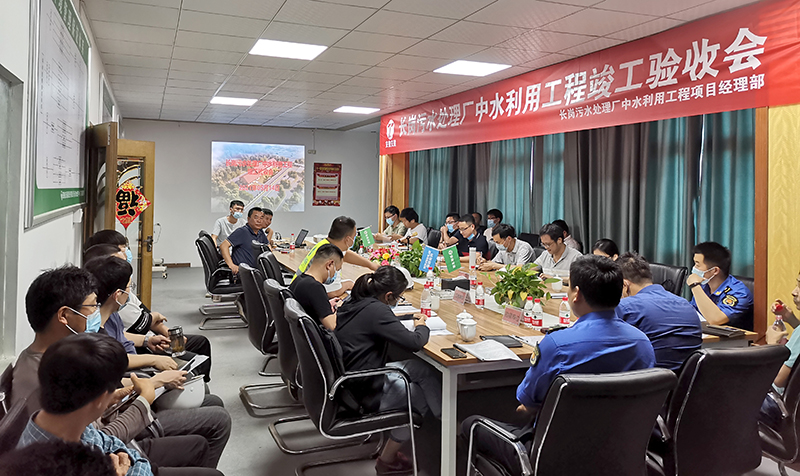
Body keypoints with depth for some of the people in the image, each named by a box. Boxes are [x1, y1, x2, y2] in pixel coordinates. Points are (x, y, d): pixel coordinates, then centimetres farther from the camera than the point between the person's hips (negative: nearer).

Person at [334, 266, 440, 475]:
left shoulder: (353, 302, 3)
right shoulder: (376, 310, -24)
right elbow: (414, 343, -24)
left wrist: (410, 318, 13)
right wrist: (422, 326, -3)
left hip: (345, 381, 9)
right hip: (363, 392, -9)